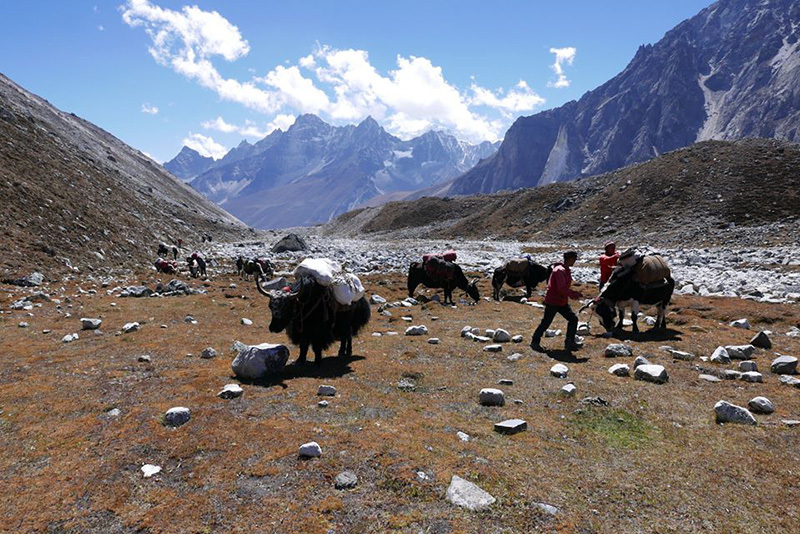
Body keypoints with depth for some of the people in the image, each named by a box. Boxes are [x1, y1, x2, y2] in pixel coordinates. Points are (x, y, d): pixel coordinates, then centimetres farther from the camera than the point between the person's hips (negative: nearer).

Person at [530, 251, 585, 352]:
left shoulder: (566, 270, 12)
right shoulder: (560, 270, -19)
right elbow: (562, 288, -28)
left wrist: (572, 294, 4)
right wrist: (575, 294, -22)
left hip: (562, 302, 9)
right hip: (552, 302, -9)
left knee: (573, 319, 5)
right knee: (546, 323, -1)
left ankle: (569, 342, 13)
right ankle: (535, 342, 12)